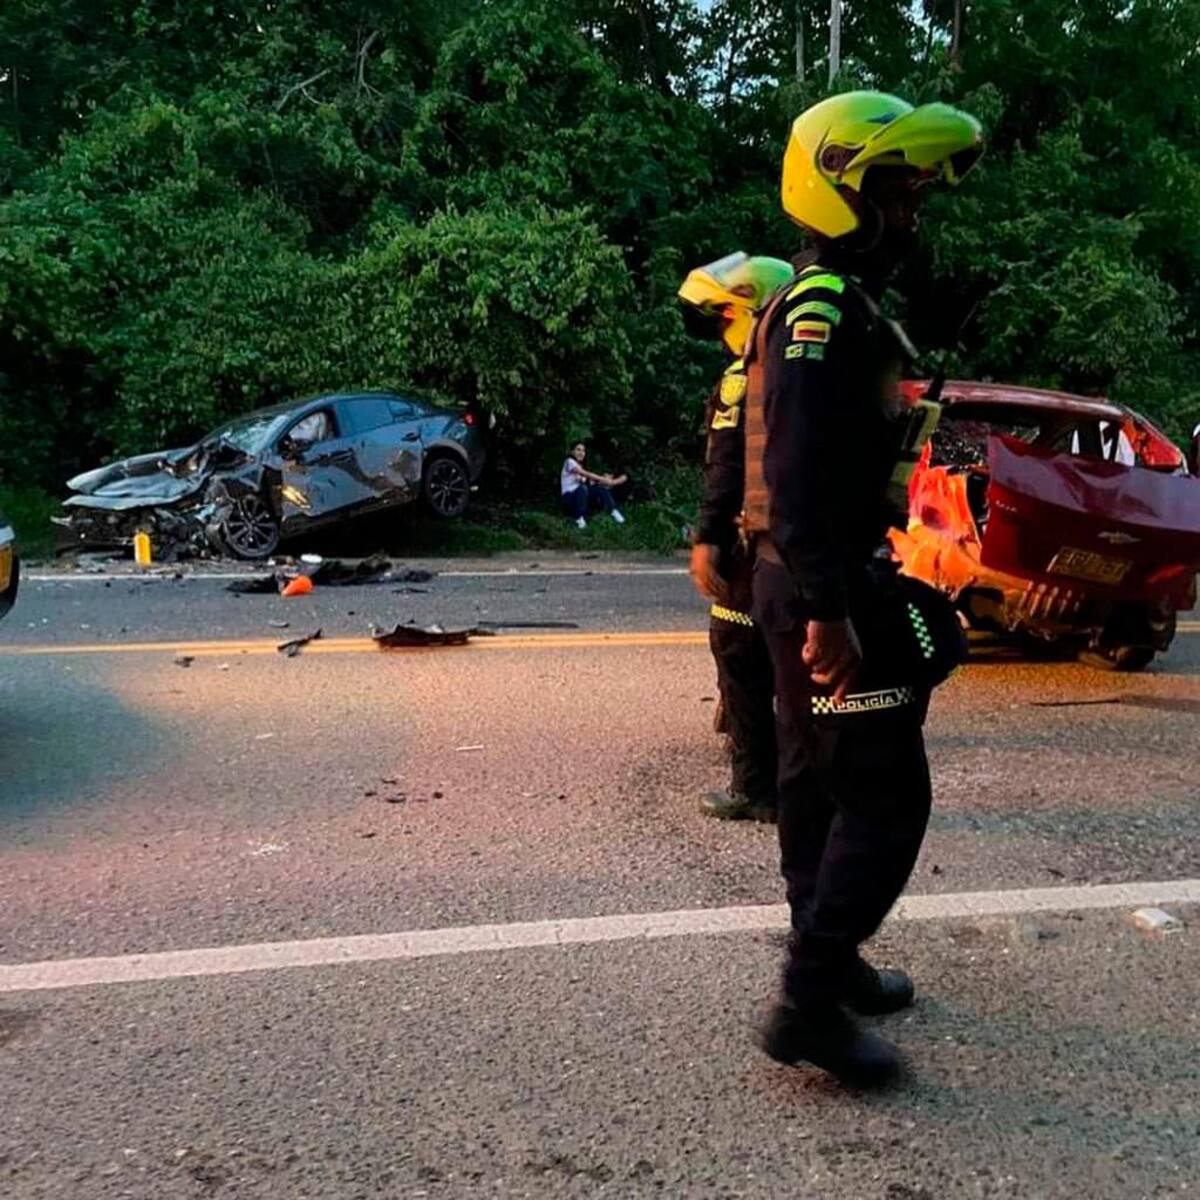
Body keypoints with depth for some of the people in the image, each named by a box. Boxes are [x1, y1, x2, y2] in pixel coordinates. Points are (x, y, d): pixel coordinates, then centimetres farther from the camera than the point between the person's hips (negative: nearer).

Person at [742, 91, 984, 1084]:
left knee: (819, 779, 17)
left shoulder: (832, 304, 18)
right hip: (823, 591, -11)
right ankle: (809, 1003, 1)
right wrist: (829, 615, -27)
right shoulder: (827, 309, -16)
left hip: (816, 582, 11)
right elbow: (799, 479, -26)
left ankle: (830, 960, 31)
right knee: (886, 798, -6)